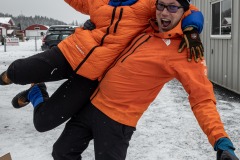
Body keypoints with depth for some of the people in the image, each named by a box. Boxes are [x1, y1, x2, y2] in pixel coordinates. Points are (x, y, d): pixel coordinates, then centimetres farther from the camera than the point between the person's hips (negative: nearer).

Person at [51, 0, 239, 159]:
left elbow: (202, 97, -27)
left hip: (116, 120, -8)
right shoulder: (149, 29, 4)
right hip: (94, 103, 8)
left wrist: (220, 139, -38)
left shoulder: (184, 50, -19)